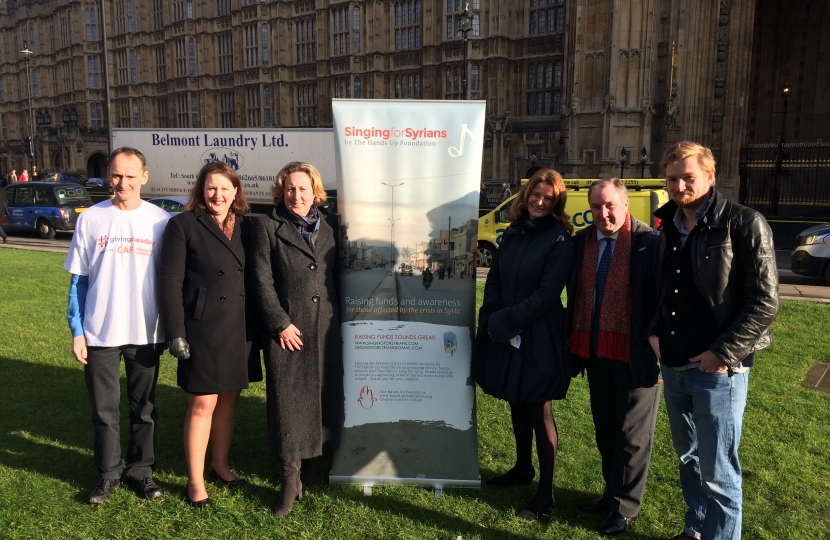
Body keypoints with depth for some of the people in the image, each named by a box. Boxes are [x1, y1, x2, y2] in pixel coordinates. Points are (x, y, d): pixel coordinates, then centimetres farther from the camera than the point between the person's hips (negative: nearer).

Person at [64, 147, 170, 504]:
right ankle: (108, 473, 28)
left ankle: (141, 469, 28)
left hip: (146, 333, 0)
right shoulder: (91, 219, 0)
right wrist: (77, 331, -1)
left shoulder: (160, 220, -1)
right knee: (104, 409, 11)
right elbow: (79, 279, 3)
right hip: (100, 334, 0)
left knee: (144, 408, 12)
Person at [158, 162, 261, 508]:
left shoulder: (246, 227, 8)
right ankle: (195, 481, 20)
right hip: (202, 330, -4)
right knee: (202, 405, 4)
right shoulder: (183, 225, -5)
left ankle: (220, 464, 36)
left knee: (229, 401, 16)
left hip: (240, 330, 5)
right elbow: (170, 281, -8)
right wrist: (175, 332, -12)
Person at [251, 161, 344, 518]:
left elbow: (339, 274, 12)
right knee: (288, 400, 1)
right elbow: (262, 281, -6)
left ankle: (307, 461, 28)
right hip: (287, 330, -3)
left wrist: (341, 317, 6)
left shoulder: (331, 225, 10)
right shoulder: (268, 226, 0)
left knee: (325, 395, 10)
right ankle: (291, 478, 12)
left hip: (327, 329, 4)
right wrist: (280, 324, -11)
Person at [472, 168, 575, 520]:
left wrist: (508, 319, -17)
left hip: (538, 336, -6)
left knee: (538, 409, 1)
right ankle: (523, 467, 35)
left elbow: (547, 293, -16)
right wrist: (491, 314, -6)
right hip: (504, 334, 6)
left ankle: (546, 490, 12)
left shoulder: (560, 240, -9)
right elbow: (494, 277, 10)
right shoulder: (514, 232, 10)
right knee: (516, 403, 17)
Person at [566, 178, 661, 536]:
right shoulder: (582, 241, 4)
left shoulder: (649, 242, -14)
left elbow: (662, 299, -13)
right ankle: (612, 492, 38)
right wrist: (574, 342, 7)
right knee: (604, 430, 20)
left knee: (632, 434, 9)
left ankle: (626, 507, 25)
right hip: (595, 352, 6)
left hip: (635, 355, -6)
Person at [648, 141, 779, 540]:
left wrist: (723, 353, -16)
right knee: (688, 459, 20)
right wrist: (654, 332, 5)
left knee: (718, 474, 3)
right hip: (672, 366, 6)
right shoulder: (668, 227, 9)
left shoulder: (744, 224, -10)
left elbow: (765, 302, -13)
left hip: (717, 370, -6)